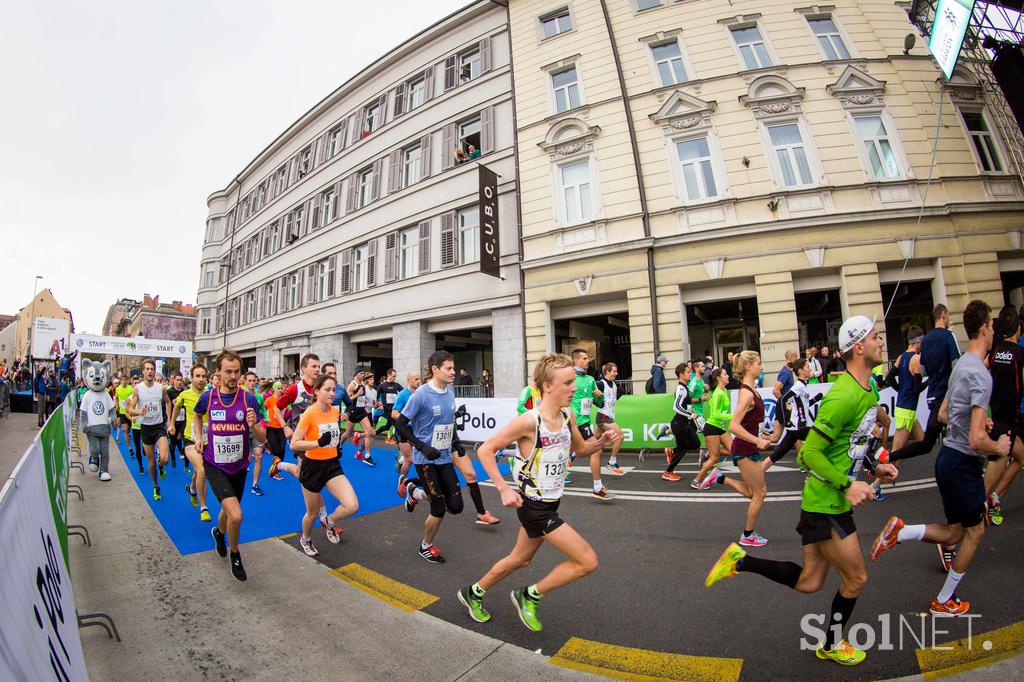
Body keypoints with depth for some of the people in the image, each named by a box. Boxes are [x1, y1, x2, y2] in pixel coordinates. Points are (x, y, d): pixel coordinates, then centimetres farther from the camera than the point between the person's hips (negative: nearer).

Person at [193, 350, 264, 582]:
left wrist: (253, 425, -30)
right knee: (236, 515, -17)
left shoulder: (249, 399, -13)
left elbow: (263, 438, -11)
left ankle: (219, 532, 59)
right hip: (215, 465, -1)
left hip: (239, 466, 2)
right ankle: (234, 555, 12)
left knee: (229, 510, 24)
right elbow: (196, 415, 18)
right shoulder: (208, 397, -9)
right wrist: (199, 437, 5)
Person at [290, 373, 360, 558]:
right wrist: (319, 443, -32)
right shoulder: (309, 413, -17)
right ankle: (305, 539, 48)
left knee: (352, 506, -12)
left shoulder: (336, 412, -1)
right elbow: (294, 444, -21)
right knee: (313, 513, 14)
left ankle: (329, 521, 21)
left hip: (333, 465, 4)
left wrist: (338, 445, 3)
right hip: (313, 466, -4)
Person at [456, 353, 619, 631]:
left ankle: (474, 593, 48)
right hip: (533, 506, -8)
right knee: (587, 561, -6)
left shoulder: (567, 416, -4)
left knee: (520, 559, 25)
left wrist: (601, 442, -7)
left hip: (550, 504, 8)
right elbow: (485, 451, -19)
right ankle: (530, 596, 15)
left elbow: (580, 448, 13)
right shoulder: (529, 421, -26)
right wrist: (504, 489, -22)